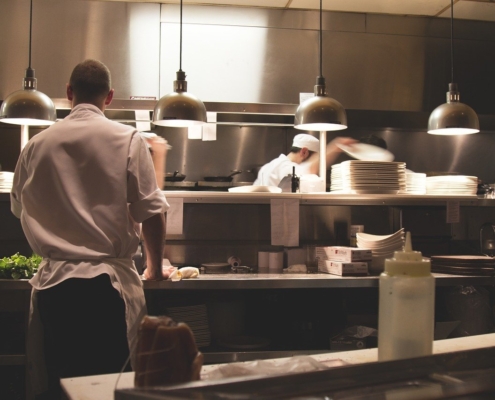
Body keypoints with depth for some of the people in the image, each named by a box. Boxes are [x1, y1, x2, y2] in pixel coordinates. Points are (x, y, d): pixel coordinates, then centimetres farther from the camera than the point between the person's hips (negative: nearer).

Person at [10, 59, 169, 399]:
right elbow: (152, 212, -6)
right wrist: (155, 268, 8)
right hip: (107, 282, -3)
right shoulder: (127, 139, -5)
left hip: (53, 282, 3)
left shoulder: (37, 145, 5)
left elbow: (19, 208, 19)